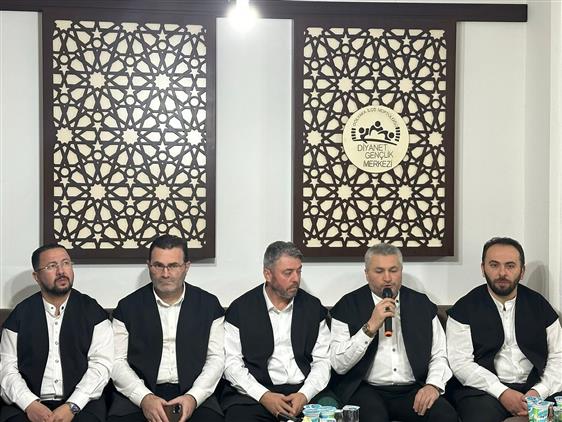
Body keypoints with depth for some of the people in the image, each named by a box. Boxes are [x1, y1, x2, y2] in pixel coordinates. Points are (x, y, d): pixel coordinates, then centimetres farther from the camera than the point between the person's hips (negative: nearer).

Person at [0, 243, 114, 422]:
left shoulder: (93, 312, 6)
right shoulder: (20, 315, 10)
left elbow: (101, 364, -2)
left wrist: (71, 407, -15)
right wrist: (30, 404, -13)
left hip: (81, 403, 0)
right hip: (28, 405, 1)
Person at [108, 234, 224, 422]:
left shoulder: (209, 305, 8)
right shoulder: (128, 307, 7)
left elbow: (216, 358, 6)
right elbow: (117, 362, 3)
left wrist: (193, 397, -11)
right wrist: (144, 398, -13)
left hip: (192, 394, 0)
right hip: (139, 395, 0)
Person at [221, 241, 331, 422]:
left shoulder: (313, 307, 10)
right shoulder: (240, 309, 3)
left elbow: (322, 360, 8)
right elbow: (231, 363, 0)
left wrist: (304, 395, -9)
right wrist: (263, 396, -13)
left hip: (305, 393, 2)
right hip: (253, 394, -2)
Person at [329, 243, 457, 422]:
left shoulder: (422, 304, 11)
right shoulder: (348, 306, 2)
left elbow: (439, 355, 12)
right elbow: (339, 365, -6)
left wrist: (433, 385, -8)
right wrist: (370, 327, -15)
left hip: (413, 390, 4)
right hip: (367, 390, -3)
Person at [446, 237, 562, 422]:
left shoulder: (539, 306, 12)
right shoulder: (464, 309, 3)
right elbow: (460, 363, -5)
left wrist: (539, 391, -9)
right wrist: (502, 393, -16)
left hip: (536, 388, 3)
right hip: (486, 390, -3)